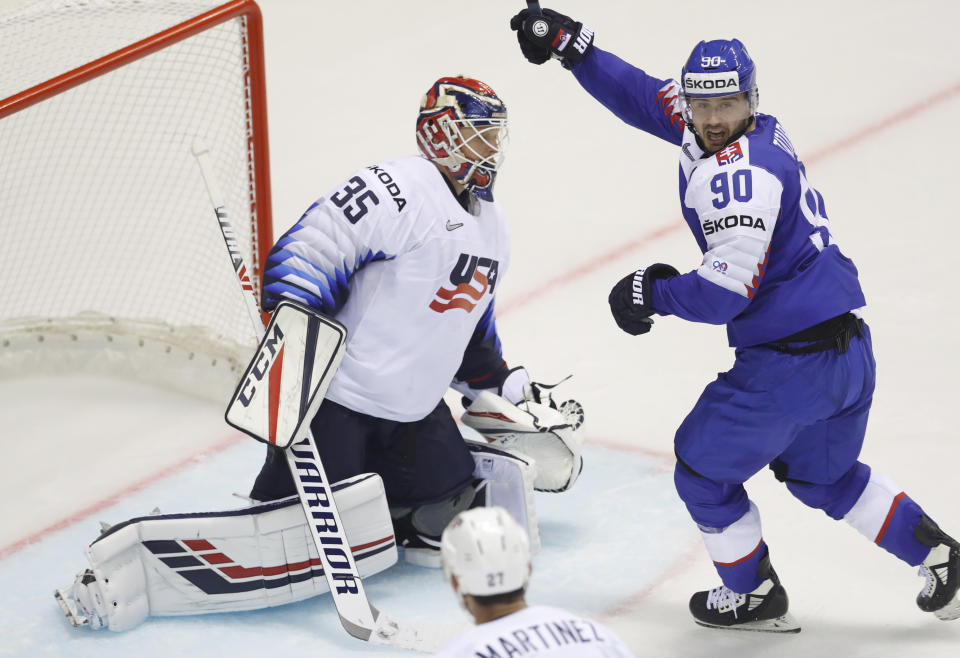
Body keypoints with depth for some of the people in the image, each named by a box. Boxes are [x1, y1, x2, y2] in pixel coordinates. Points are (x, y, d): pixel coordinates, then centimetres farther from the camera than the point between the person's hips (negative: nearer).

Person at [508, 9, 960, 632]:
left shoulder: (737, 172, -21)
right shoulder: (752, 131, 8)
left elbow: (726, 292, -26)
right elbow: (647, 97, 17)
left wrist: (654, 290, -9)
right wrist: (571, 44, 12)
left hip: (789, 363, -9)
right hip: (850, 347, 9)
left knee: (705, 468, 12)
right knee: (822, 475, 30)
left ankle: (755, 596, 26)